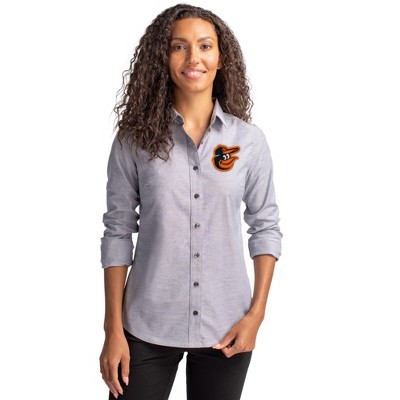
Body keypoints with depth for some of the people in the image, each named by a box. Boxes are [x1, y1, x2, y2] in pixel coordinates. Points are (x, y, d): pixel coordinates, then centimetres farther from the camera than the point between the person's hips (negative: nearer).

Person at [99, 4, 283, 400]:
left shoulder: (250, 140, -1)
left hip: (226, 327, 1)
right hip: (147, 327, -1)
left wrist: (257, 312, -4)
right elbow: (118, 232, -2)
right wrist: (114, 329, -4)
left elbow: (265, 227, 4)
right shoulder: (134, 139, -4)